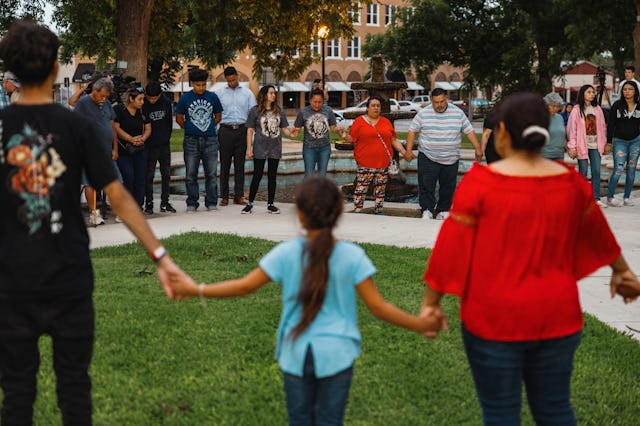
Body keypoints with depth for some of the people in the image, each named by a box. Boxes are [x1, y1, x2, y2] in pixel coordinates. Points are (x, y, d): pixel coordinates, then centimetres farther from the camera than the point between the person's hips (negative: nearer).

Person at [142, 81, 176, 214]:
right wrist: (143, 140, -9)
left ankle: (165, 202, 15)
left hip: (164, 145, 4)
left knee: (166, 174, 7)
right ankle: (148, 203, 6)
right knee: (149, 175, 0)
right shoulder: (143, 104, -12)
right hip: (150, 146, -4)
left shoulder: (166, 103, -1)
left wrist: (167, 137, 7)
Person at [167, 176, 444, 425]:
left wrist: (197, 290, 5)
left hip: (296, 352, 1)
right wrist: (419, 325, -3)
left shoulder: (286, 253, -9)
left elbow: (245, 286, -6)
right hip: (336, 354, -1)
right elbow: (377, 306, -12)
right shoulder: (351, 256, -12)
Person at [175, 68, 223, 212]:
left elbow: (218, 116, 16)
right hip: (191, 141, -1)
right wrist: (189, 129, 10)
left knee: (211, 173, 4)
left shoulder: (213, 97, 3)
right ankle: (192, 204, 10)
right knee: (191, 174, 3)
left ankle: (211, 203, 12)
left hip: (210, 140, 1)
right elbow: (179, 118, 9)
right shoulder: (185, 98, 0)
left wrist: (209, 127, 12)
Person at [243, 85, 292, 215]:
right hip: (260, 149, -3)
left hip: (275, 149, 3)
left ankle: (270, 204, 13)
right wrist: (249, 148, -6)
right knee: (257, 176, -1)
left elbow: (284, 128, 9)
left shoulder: (279, 111, 7)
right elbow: (250, 130, -2)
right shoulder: (255, 111, -2)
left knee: (272, 176, 6)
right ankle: (250, 203, 8)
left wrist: (291, 133, -14)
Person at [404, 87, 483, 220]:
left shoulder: (458, 113, 3)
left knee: (448, 187, 6)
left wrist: (478, 148, -1)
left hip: (451, 159, 2)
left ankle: (443, 211, 17)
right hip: (428, 158, -2)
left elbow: (469, 131, 7)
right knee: (426, 186, -8)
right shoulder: (423, 113, -1)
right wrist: (409, 150, -7)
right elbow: (412, 131, 2)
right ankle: (427, 211, -1)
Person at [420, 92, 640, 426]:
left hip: (494, 317, -4)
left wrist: (431, 301, 0)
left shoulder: (481, 181, -14)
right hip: (555, 316, 4)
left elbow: (452, 247, -11)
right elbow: (597, 232, 16)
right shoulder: (570, 182, 0)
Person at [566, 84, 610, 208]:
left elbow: (602, 127, 14)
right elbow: (571, 128, -5)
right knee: (583, 173, 2)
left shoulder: (597, 109, 9)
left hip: (595, 145, 4)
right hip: (582, 145, -4)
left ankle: (596, 198, 7)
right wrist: (572, 147, -10)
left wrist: (604, 144, 11)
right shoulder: (577, 110, -4)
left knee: (596, 172, 2)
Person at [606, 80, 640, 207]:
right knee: (618, 169, -12)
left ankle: (627, 197, 15)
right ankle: (609, 197, -5)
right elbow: (611, 124, -1)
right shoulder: (617, 105, -2)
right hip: (620, 141, -3)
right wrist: (608, 142, -4)